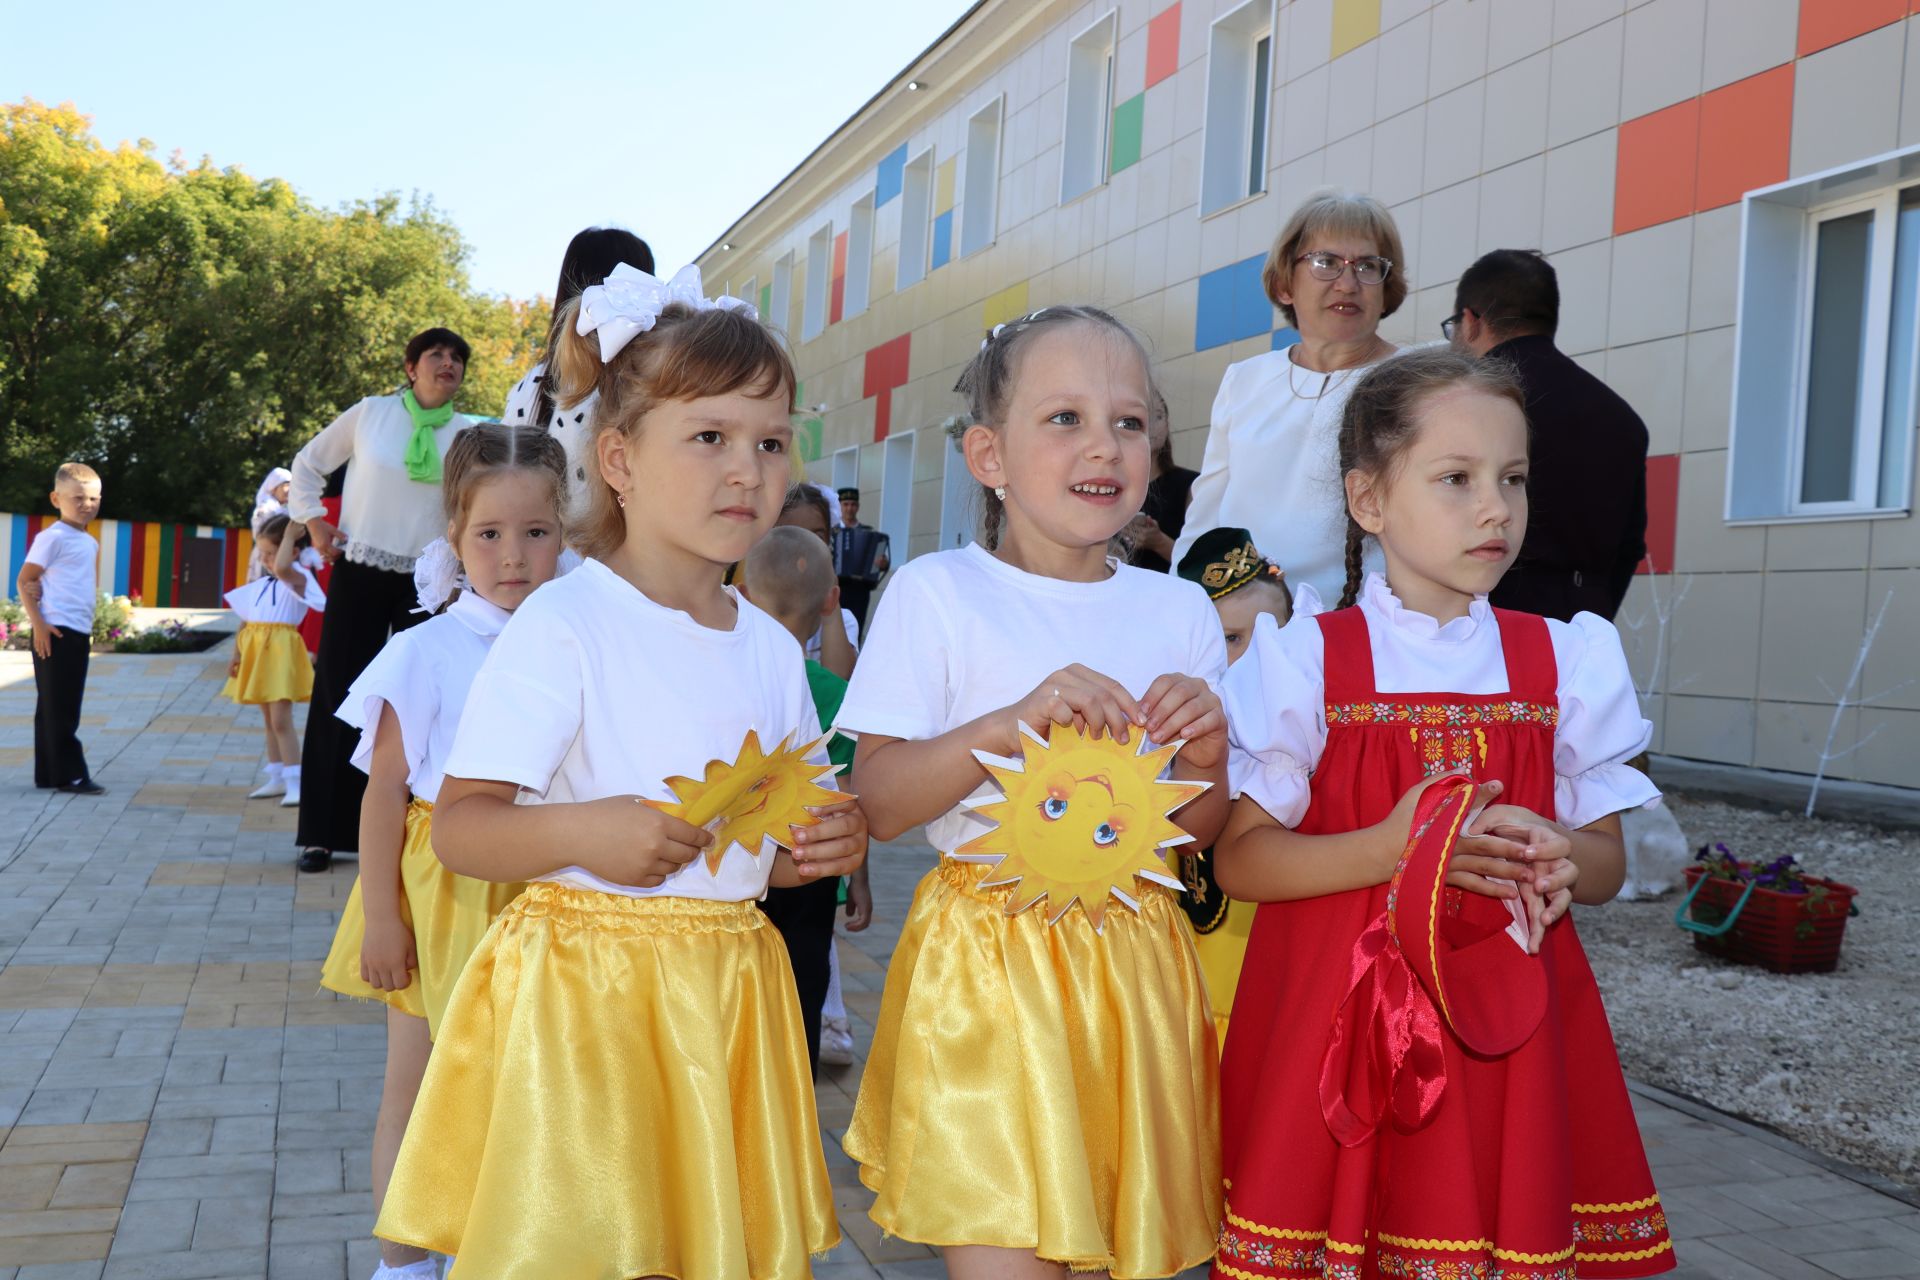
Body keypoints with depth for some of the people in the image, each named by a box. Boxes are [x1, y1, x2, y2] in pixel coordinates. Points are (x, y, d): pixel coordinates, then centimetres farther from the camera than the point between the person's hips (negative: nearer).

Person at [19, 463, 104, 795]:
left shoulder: (91, 543, 14)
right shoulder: (52, 537, -9)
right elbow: (23, 581, -11)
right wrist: (38, 623, -18)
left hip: (80, 634, 8)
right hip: (55, 632, -8)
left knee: (65, 709, 11)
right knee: (57, 709, -3)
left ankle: (49, 774, 18)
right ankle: (69, 774, -1)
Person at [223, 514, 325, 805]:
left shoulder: (298, 578, -7)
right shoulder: (260, 585, 16)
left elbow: (281, 568, -31)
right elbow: (245, 623, 18)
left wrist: (289, 537, -19)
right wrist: (236, 655, 12)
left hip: (281, 651, -8)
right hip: (257, 652, 8)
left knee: (281, 720, -12)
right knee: (269, 721, 13)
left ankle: (294, 783, -10)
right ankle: (277, 779, 20)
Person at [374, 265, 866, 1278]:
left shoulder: (774, 648, 8)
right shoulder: (562, 624, -10)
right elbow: (457, 826, -11)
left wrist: (824, 846, -3)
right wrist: (581, 830, -28)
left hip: (727, 992, 6)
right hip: (582, 997, -5)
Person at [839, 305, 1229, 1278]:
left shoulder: (1179, 610, 7)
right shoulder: (936, 594, -5)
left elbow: (1199, 833, 12)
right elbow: (873, 804, -9)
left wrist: (1205, 756, -9)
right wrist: (1009, 725, -20)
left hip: (1136, 965, 4)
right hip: (987, 963, -4)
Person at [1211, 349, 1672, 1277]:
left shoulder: (1567, 661, 4)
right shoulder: (1307, 660, -5)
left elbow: (1606, 860, 10)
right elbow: (1237, 859, -7)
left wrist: (1561, 862, -13)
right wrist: (1387, 851, -20)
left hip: (1507, 1011, 3)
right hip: (1338, 1010, -2)